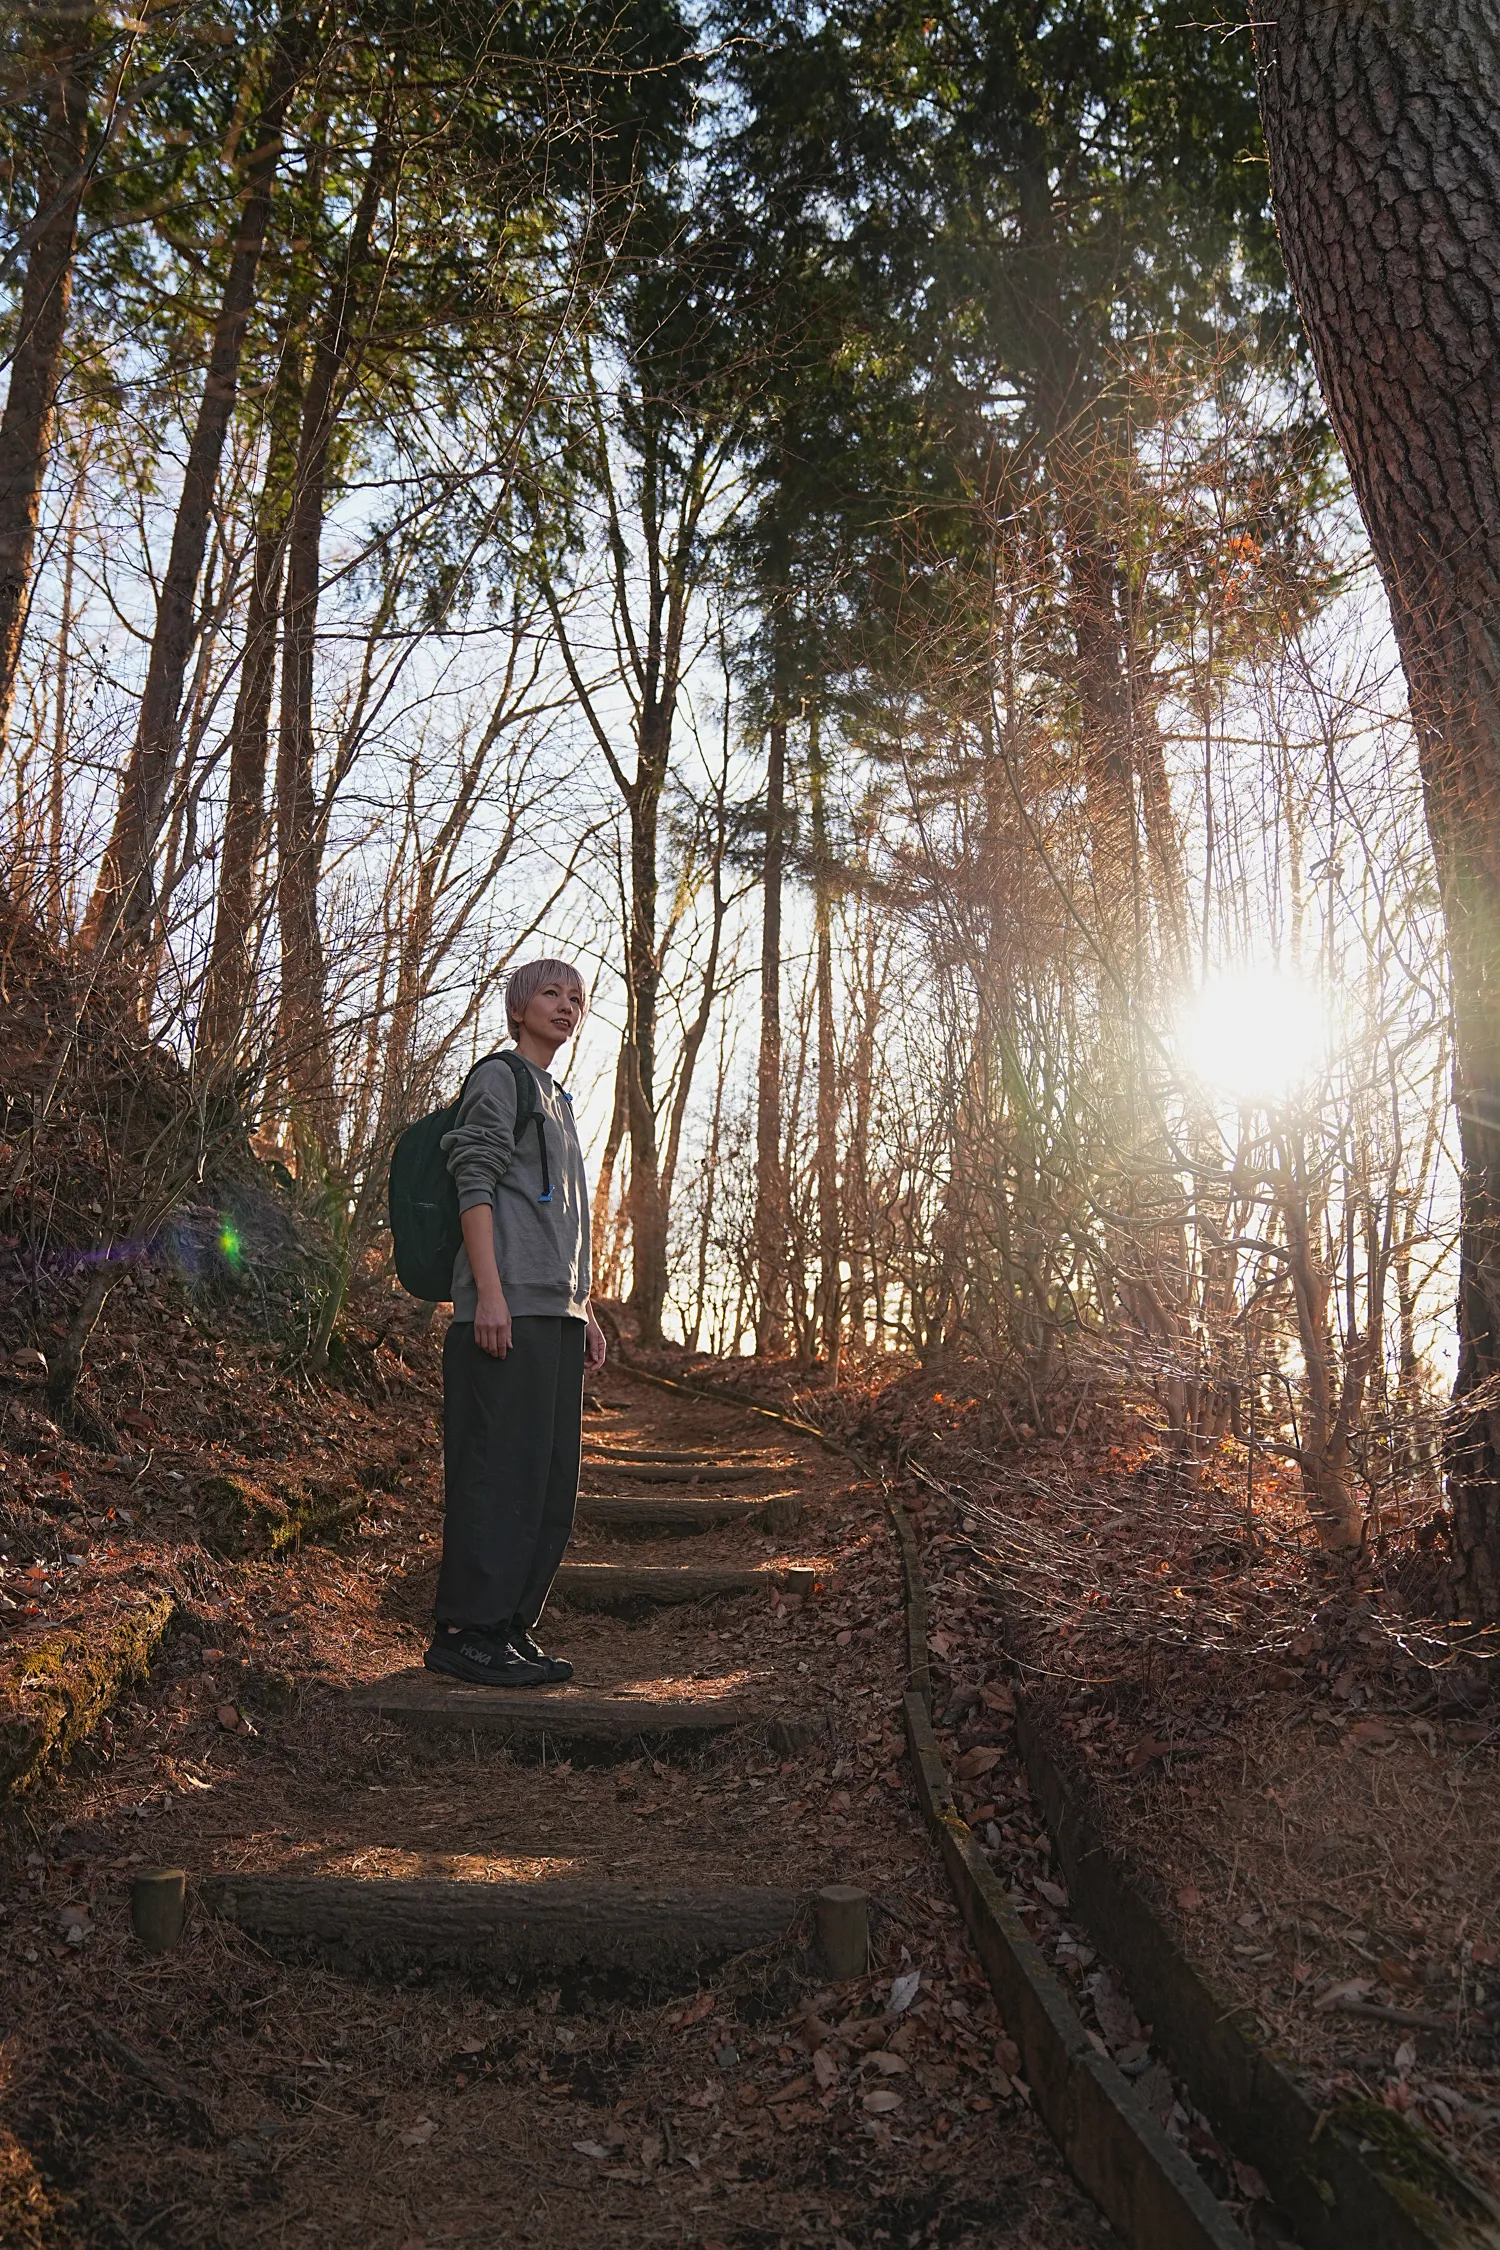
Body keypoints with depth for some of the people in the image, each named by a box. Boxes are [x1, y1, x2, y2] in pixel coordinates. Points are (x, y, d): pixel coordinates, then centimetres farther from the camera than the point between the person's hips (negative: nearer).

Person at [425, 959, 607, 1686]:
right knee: (500, 1470, -10)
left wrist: (585, 1312, 21)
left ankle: (511, 1626, 12)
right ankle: (464, 1630, -5)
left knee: (551, 1479, 7)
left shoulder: (559, 1102, 26)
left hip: (556, 1314, 9)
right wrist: (490, 1292, -19)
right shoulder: (498, 1078, 2)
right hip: (509, 1309, -9)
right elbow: (474, 1186, -9)